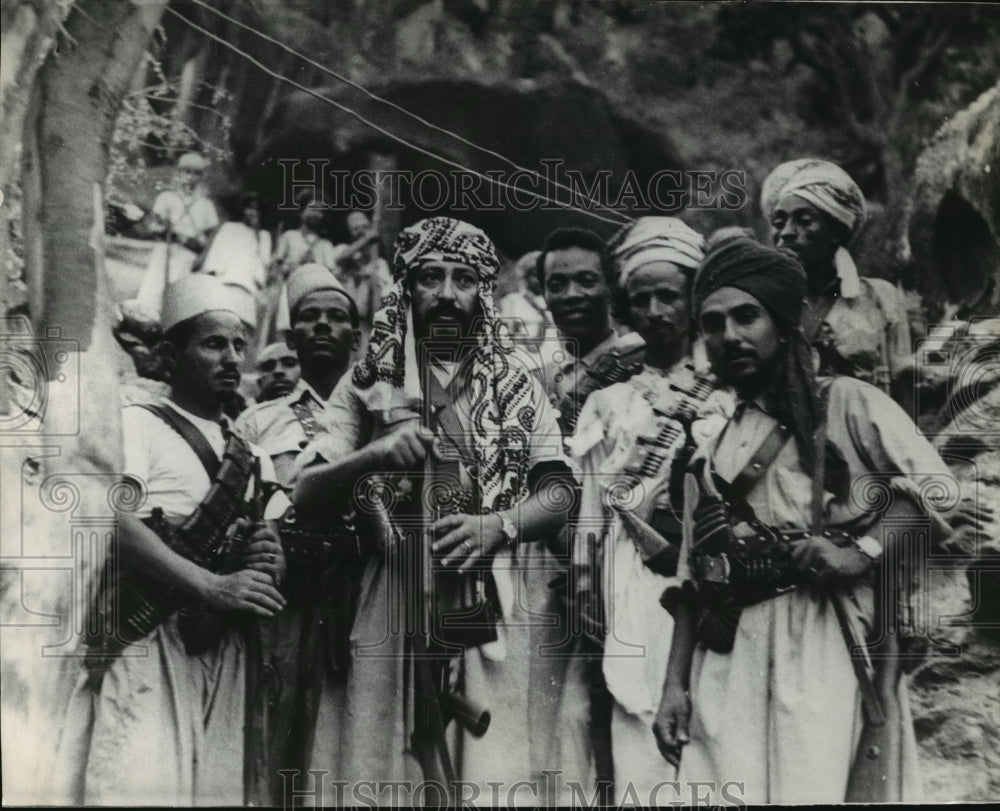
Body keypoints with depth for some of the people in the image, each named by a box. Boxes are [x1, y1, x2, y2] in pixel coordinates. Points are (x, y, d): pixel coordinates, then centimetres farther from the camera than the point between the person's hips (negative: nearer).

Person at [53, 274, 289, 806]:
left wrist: (269, 561, -8)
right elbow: (114, 519, -14)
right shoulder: (138, 425, 1)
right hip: (144, 643, -6)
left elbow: (273, 552, 17)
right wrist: (212, 586, -22)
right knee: (134, 788, -13)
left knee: (213, 788, 5)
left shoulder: (252, 459, 20)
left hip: (219, 651, 6)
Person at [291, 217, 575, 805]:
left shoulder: (520, 390, 11)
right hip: (391, 609, 0)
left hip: (489, 615, 1)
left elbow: (558, 495, 3)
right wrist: (372, 456, -16)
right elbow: (305, 496, 2)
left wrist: (498, 525, -17)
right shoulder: (367, 385, 8)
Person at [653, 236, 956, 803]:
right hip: (725, 659, 4)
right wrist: (675, 684, 11)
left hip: (823, 648, -4)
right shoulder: (710, 443, 18)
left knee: (813, 790, -10)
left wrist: (862, 552, -16)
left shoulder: (845, 404, 6)